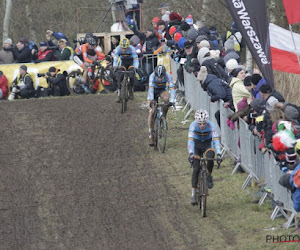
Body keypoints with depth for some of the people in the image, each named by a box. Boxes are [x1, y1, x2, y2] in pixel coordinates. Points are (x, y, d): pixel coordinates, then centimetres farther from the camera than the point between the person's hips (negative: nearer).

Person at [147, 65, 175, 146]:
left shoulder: (168, 76, -31)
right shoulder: (152, 76, -32)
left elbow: (172, 88, -38)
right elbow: (151, 89, -41)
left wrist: (171, 101, -51)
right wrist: (151, 101, -54)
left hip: (162, 90, 1)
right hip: (154, 91, -1)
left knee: (167, 98, -34)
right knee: (151, 112, -11)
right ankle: (151, 135, -3)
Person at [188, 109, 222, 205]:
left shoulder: (211, 125, -28)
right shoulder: (193, 125, -28)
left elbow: (216, 139, -36)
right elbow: (190, 140, -37)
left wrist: (218, 154, -48)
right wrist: (191, 153, -52)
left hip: (208, 144, 0)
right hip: (197, 145, 0)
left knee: (210, 157, -33)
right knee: (196, 169, -11)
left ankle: (209, 176, -4)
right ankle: (193, 194, -6)